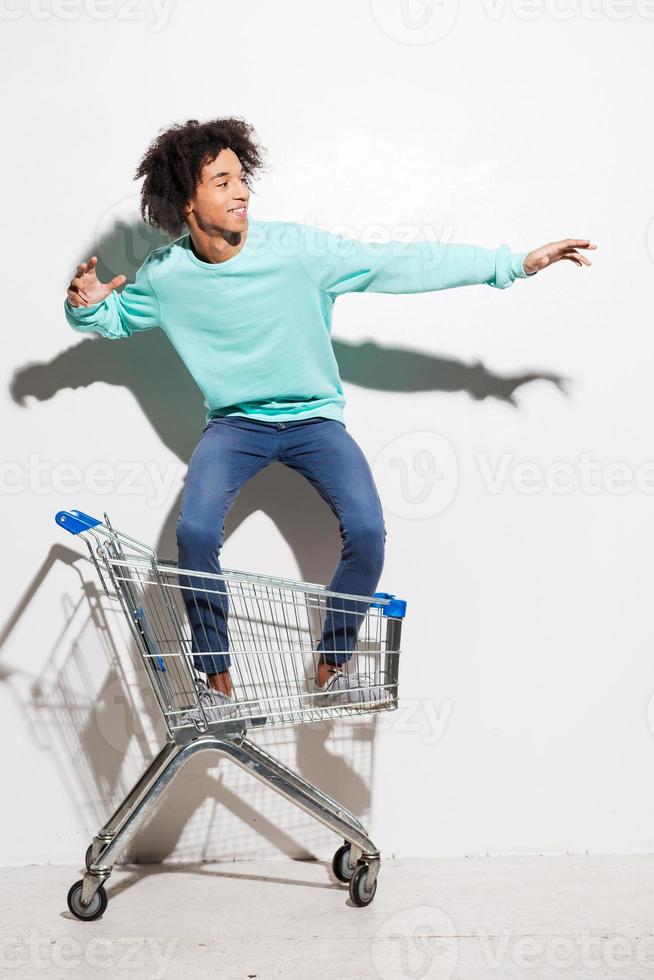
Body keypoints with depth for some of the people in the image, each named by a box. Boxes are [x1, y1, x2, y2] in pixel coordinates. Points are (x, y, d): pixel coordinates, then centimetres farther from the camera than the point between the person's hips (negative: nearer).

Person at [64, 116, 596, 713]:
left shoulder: (298, 248, -14)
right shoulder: (166, 274, -6)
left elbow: (402, 264, -15)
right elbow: (113, 318, 14)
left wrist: (513, 263, -18)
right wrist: (86, 305, -12)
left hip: (314, 418, -1)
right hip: (234, 423, 1)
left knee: (367, 531, -22)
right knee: (195, 532, -24)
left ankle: (333, 664, 2)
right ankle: (216, 676, -2)